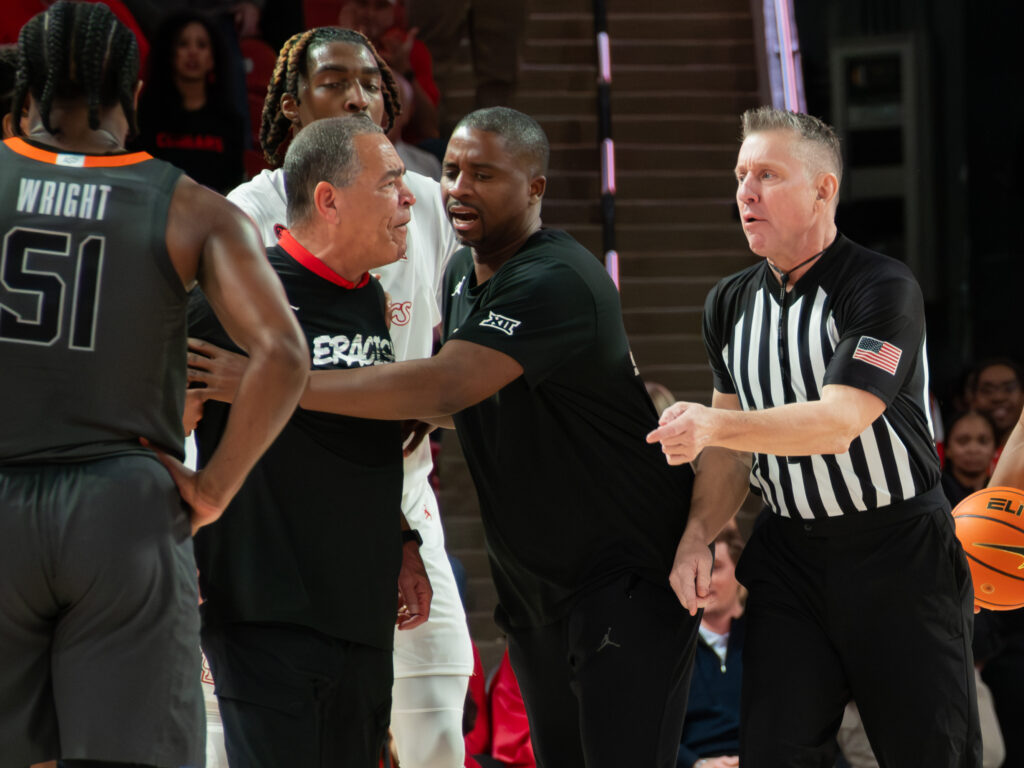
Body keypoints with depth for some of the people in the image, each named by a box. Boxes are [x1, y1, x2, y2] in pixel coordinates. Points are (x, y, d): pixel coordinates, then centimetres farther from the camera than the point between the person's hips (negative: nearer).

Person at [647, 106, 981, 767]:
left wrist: (714, 425, -36)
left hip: (900, 556, -5)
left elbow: (840, 422, -24)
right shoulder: (731, 304, 9)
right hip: (790, 557, 5)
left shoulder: (884, 290, -13)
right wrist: (699, 533, -3)